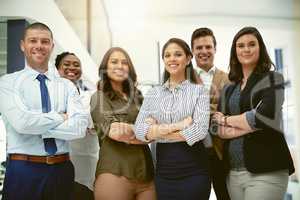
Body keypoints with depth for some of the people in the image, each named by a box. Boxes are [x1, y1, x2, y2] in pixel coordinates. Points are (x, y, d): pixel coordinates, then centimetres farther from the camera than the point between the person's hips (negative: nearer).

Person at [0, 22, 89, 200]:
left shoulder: (67, 86, 5)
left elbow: (80, 127, -10)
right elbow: (21, 122, -18)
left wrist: (35, 125, -14)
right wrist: (60, 117, -8)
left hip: (62, 169, 3)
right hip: (23, 170, -2)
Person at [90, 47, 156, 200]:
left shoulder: (138, 97, 16)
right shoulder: (98, 98, 4)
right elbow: (112, 132, -11)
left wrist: (129, 129, -12)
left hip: (146, 173, 4)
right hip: (115, 173, -4)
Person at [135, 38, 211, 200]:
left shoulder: (199, 91, -1)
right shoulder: (153, 93, 6)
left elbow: (200, 130, -14)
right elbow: (139, 130, -5)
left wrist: (158, 131, -10)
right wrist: (177, 126, -15)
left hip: (194, 171, -2)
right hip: (163, 170, 3)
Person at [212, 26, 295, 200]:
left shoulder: (272, 79, -1)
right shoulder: (228, 89, 13)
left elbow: (264, 116, -17)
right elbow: (218, 129, 3)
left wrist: (227, 120, -3)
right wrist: (251, 124, -12)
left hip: (266, 171, -5)